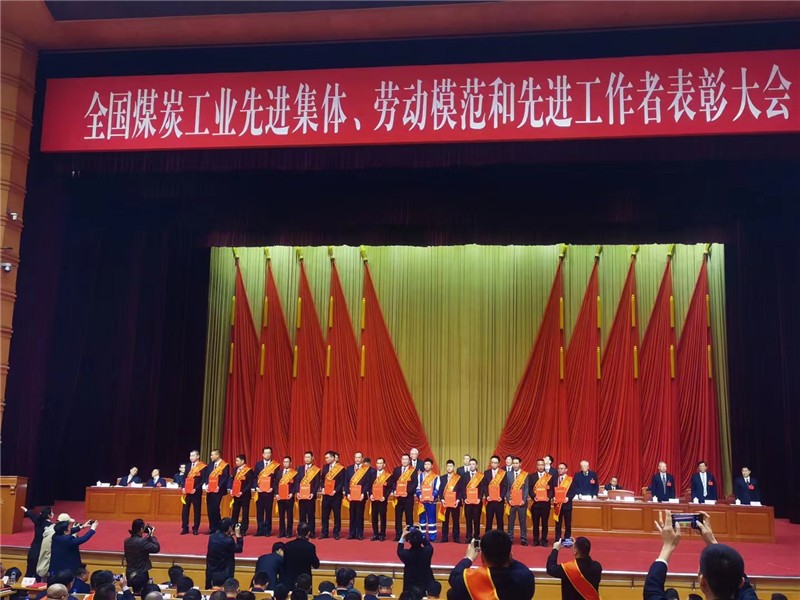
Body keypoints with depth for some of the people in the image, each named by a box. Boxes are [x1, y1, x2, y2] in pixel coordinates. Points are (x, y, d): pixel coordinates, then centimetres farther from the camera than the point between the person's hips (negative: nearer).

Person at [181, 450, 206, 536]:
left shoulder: (203, 466, -6)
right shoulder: (188, 465, 12)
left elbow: (203, 480, -10)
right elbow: (185, 477, 14)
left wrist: (196, 489, -18)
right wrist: (183, 487, -1)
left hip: (196, 492, -5)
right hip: (187, 491, 5)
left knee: (197, 510, 4)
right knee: (185, 510, 2)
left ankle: (195, 528, 12)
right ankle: (185, 528, 10)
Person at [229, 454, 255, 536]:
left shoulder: (249, 471, -11)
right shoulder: (235, 469, 10)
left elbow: (250, 483, -15)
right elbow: (232, 480, 15)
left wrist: (242, 492, -20)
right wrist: (230, 489, 0)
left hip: (244, 495, -6)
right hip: (236, 495, 6)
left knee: (245, 513, 2)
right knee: (234, 513, 10)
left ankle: (243, 530, 7)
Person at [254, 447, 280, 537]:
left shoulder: (276, 465, 0)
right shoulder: (258, 464, 9)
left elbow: (277, 478, -1)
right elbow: (255, 477, 8)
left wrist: (272, 488, -12)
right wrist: (256, 487, -6)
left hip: (269, 491, -2)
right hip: (259, 491, 2)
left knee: (268, 511, 1)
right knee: (259, 511, 4)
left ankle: (267, 530, 7)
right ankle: (260, 530, 10)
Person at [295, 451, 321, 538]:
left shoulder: (316, 470, 0)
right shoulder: (300, 469, 11)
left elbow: (317, 483, -4)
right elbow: (297, 482, 9)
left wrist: (313, 493, -15)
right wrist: (297, 492, -5)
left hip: (311, 495, -3)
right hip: (301, 495, 3)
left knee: (311, 514, 0)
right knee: (302, 514, 5)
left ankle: (312, 532, 5)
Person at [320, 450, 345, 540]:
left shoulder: (341, 468, -7)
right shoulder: (325, 467, 9)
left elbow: (342, 482, -9)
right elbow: (323, 479, 14)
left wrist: (335, 491, -18)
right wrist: (323, 488, -3)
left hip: (336, 495, -4)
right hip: (326, 494, 4)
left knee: (337, 514, 4)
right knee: (325, 514, 6)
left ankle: (336, 533, 12)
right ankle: (324, 532, 13)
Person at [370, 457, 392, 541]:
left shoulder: (388, 475, -1)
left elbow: (389, 487, -5)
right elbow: (369, 485, 10)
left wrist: (385, 496, -17)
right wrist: (370, 494, -6)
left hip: (382, 499, -3)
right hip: (374, 499, 4)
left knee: (382, 517, 0)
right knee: (374, 517, 5)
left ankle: (382, 534, 7)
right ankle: (375, 534, 12)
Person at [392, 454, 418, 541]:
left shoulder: (413, 470, 1)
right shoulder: (396, 470, 12)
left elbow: (415, 483, -7)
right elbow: (393, 481, 10)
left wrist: (408, 492, -17)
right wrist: (394, 490, -8)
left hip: (408, 496, -3)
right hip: (398, 496, 3)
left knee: (409, 516, 2)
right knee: (398, 516, 4)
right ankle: (398, 535, 9)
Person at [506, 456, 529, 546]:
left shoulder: (525, 474, 3)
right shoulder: (508, 474, 6)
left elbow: (526, 488, 0)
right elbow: (506, 488, 5)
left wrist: (524, 500, -10)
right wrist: (508, 499, -6)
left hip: (521, 502, -1)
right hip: (511, 501, 1)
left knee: (522, 521, 2)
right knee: (511, 521, 4)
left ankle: (523, 539, 8)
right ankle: (510, 538, 9)